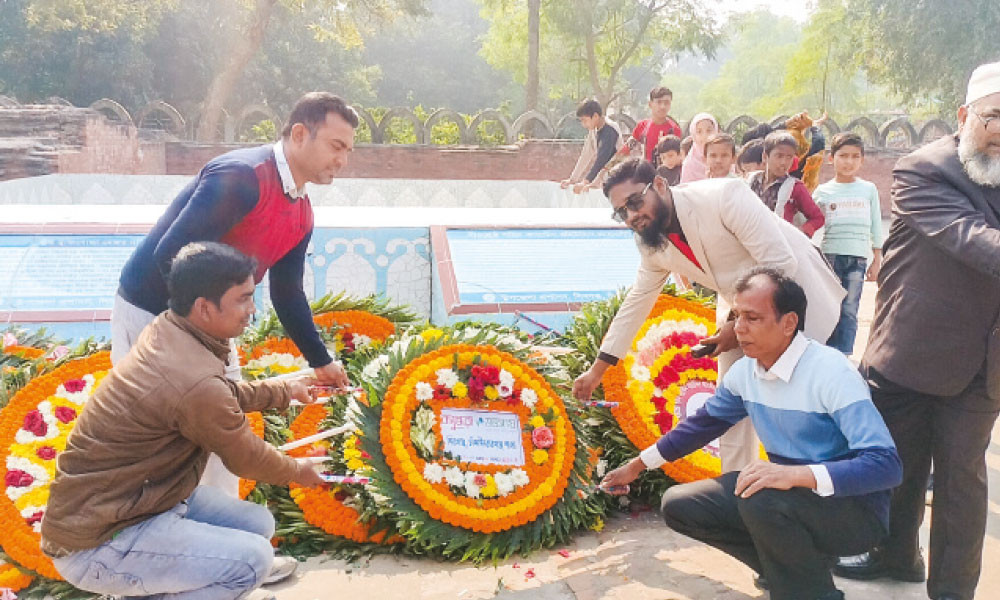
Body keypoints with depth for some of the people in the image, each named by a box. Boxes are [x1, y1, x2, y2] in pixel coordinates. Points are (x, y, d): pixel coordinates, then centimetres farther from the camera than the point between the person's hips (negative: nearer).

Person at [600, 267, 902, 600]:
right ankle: (786, 568, 8)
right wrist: (637, 465, 16)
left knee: (762, 499, -36)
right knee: (679, 505, -1)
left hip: (853, 506, -7)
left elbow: (886, 465, -31)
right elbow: (703, 422, 13)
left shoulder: (832, 373, -24)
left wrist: (799, 474, -44)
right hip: (786, 494, 7)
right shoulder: (744, 371, -4)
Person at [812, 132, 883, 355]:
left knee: (849, 312, -2)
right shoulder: (822, 191, 6)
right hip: (829, 255, -1)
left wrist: (877, 260, 10)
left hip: (858, 257, 1)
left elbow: (876, 227, 13)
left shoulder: (869, 189, 10)